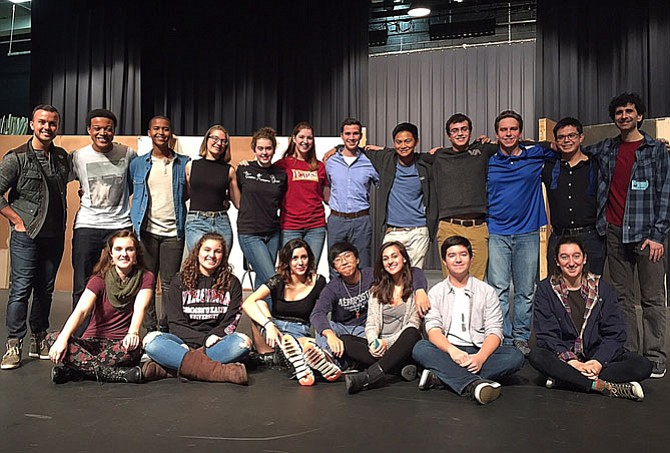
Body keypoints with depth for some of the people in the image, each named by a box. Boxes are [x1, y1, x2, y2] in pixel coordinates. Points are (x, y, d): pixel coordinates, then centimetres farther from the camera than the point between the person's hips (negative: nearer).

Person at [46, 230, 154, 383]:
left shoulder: (145, 278, -1)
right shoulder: (100, 279, -1)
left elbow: (140, 308, -18)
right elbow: (81, 310, -16)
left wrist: (133, 333, -39)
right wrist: (63, 339, -34)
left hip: (120, 343, -2)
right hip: (93, 341, 2)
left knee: (133, 349, -37)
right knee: (52, 338, -26)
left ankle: (77, 369, -25)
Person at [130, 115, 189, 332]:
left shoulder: (184, 163, 6)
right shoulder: (137, 164, 9)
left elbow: (189, 194, 15)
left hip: (173, 232, -1)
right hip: (147, 231, 1)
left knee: (169, 284, 3)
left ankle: (166, 328, 15)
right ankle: (150, 328, 16)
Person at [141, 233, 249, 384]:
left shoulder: (232, 283, 11)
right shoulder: (179, 281, 9)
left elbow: (231, 322, 4)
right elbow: (176, 324, 2)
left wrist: (211, 338, -15)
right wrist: (203, 339, -13)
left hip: (216, 342, 0)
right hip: (184, 342, 0)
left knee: (242, 342, -32)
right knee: (151, 340, -30)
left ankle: (171, 369, -35)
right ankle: (222, 371, -43)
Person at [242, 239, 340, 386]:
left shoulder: (318, 282, 0)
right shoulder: (278, 281, -4)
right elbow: (247, 303, -19)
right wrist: (268, 324, -35)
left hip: (300, 334, -2)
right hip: (274, 334, 2)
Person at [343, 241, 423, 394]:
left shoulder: (414, 287, 4)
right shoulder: (377, 289, 16)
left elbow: (413, 325, -5)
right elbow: (371, 323, 7)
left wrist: (387, 342, -18)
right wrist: (374, 342, -15)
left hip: (401, 348, -3)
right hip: (380, 347, 3)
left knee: (412, 333, -36)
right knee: (344, 340, -21)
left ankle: (368, 376, -46)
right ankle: (400, 369, -34)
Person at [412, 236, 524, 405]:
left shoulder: (487, 291, 10)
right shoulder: (436, 292, 10)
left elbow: (494, 332, -1)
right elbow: (433, 329, -4)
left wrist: (480, 357, -22)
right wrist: (452, 350, -25)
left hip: (479, 352, 1)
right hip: (447, 351, -1)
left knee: (515, 356, -26)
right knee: (420, 348, -29)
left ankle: (439, 375, -32)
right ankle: (474, 383, -44)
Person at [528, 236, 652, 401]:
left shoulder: (602, 287, 4)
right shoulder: (546, 289, 0)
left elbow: (615, 334, -1)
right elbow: (547, 335, -8)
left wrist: (599, 362, -19)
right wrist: (572, 362, -24)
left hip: (597, 356, 2)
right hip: (564, 359, -2)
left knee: (643, 365, -23)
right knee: (536, 356, -32)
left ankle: (563, 378, -28)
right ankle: (604, 386, -31)